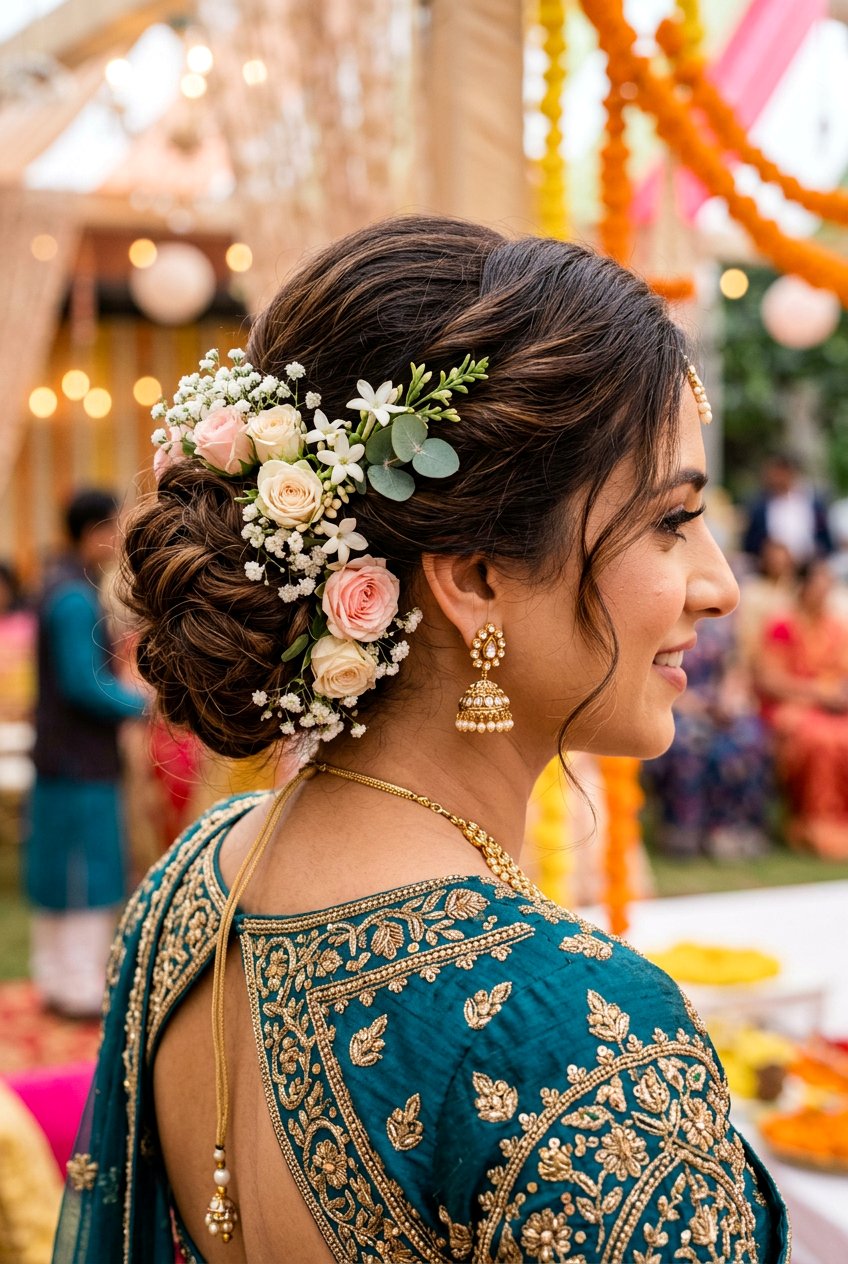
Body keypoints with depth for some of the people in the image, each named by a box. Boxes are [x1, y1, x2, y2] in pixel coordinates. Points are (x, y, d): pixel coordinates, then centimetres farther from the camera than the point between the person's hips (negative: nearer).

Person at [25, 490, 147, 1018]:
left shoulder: (59, 588, 11)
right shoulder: (77, 598, -19)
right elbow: (82, 684, -21)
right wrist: (141, 703, -11)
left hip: (57, 756, 10)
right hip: (83, 762, -10)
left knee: (57, 873, 15)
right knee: (87, 876, -2)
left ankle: (56, 979, 24)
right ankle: (83, 989, 5)